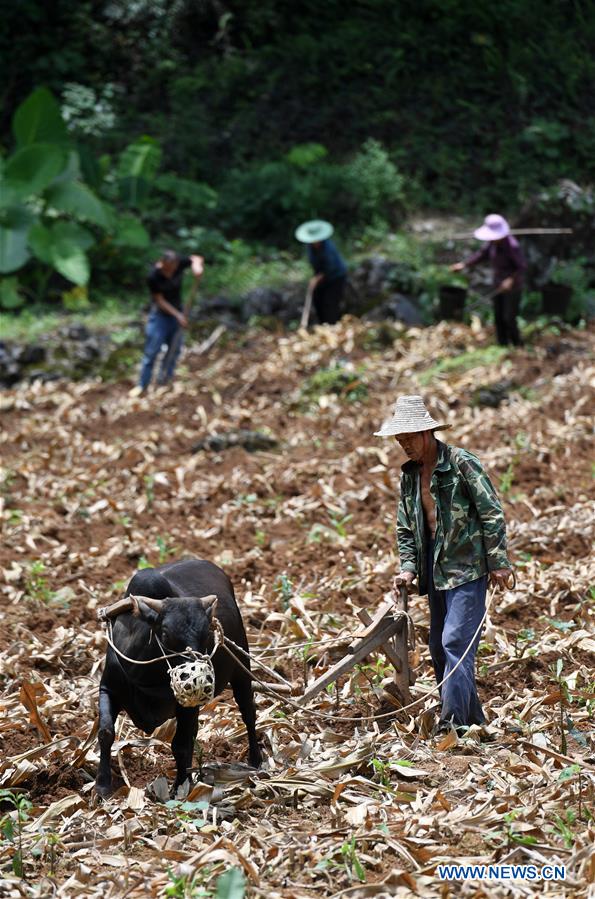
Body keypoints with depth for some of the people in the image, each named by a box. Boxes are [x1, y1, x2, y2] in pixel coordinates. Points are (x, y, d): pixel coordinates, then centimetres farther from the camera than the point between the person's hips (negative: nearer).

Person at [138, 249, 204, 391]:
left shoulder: (179, 263, -18)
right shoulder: (153, 276, -26)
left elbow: (196, 259, 0)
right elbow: (160, 300, -18)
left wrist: (197, 265, -25)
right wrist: (178, 315, -21)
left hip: (177, 312, 5)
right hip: (160, 315, -5)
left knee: (174, 350, 11)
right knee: (151, 352, -5)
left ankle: (164, 382, 24)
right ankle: (142, 387, 2)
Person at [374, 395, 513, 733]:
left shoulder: (462, 463, -11)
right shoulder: (409, 474, 10)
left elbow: (493, 513, -11)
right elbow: (406, 527, 17)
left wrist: (498, 563, -12)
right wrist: (408, 568, 4)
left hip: (468, 567, -8)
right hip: (436, 571, 8)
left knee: (456, 642, -15)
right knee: (439, 648, 10)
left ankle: (452, 724, -17)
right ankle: (473, 720, 20)